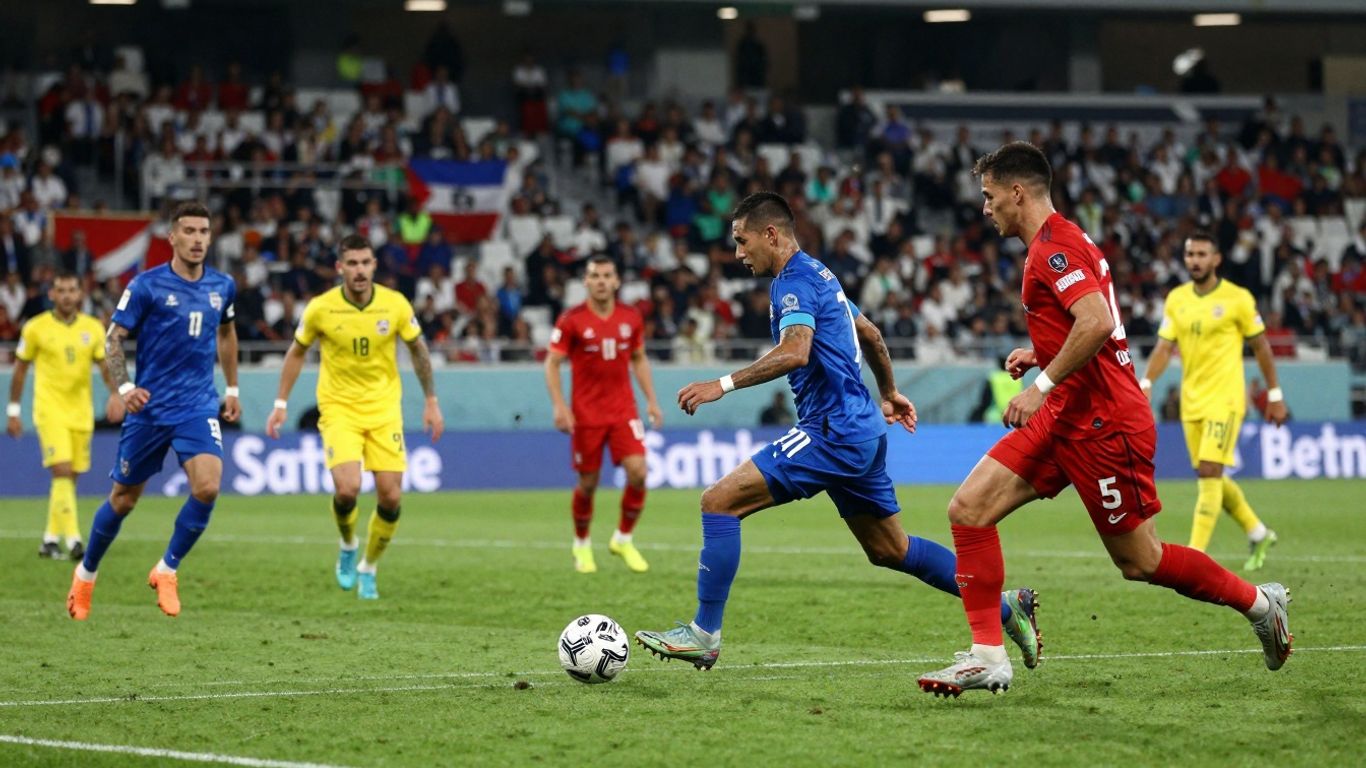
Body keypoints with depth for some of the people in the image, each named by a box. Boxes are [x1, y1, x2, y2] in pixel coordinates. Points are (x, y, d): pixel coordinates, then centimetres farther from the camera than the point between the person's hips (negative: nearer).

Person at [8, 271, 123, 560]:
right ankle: (73, 540, -23)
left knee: (70, 478, 7)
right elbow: (20, 370, 6)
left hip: (81, 411, 4)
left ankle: (50, 540, 20)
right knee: (62, 471, -18)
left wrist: (115, 393, -18)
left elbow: (106, 365, 2)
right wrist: (13, 411, 6)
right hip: (50, 410, -4)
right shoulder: (35, 328, -2)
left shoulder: (93, 328, 5)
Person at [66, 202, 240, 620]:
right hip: (149, 409, -2)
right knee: (123, 499, 8)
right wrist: (124, 387, -21)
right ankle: (86, 574, 32)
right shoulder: (147, 286, -8)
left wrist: (232, 389, 24)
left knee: (208, 486, -20)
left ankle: (167, 570, 0)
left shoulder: (222, 286, 5)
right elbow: (112, 339, -7)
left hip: (199, 408, 3)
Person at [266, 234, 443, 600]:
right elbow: (297, 352, 7)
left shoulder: (395, 304, -7)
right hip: (339, 409, -2)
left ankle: (368, 569, 19)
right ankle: (348, 546, 13)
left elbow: (418, 350, 9)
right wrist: (281, 403, 6)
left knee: (391, 497, -6)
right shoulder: (320, 308, -9)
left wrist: (431, 401, 9)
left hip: (384, 409, 2)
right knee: (347, 489, -20)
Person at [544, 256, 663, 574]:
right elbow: (552, 363, -5)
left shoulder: (631, 318, 4)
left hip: (624, 411, 3)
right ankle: (581, 545, 25)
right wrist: (559, 406, -15)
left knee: (638, 472, -13)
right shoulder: (572, 320, -7)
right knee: (588, 483, 2)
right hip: (586, 414, -3)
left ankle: (623, 539, 7)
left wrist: (651, 400, 8)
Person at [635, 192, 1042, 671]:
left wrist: (724, 385, -32)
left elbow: (795, 352, -29)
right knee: (889, 550, 19)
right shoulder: (818, 275, 19)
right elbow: (870, 334, 31)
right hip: (861, 431, 10)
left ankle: (704, 635, -13)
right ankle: (1005, 607, 22)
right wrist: (889, 394, 43)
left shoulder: (795, 281, -12)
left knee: (720, 501, -13)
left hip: (833, 433, -10)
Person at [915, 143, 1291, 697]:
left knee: (1140, 561, 0)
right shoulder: (1057, 242, 17)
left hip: (1100, 422, -10)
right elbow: (1099, 327, 26)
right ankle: (987, 656, -6)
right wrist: (1042, 355, 16)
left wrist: (1043, 384, -26)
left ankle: (1258, 602, 20)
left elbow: (1098, 322, -29)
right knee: (968, 508, -4)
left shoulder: (1053, 246, -15)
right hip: (1064, 418, 10)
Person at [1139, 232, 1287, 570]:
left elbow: (1261, 346, 2)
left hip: (1225, 399, -6)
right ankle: (1258, 533, 32)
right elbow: (1164, 347, 3)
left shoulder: (1237, 299, -6)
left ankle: (1195, 555, -16)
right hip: (1191, 400, 6)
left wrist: (1275, 395, 4)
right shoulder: (1176, 299, 7)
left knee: (1209, 473, -15)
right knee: (1210, 477, 11)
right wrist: (1146, 383, -13)